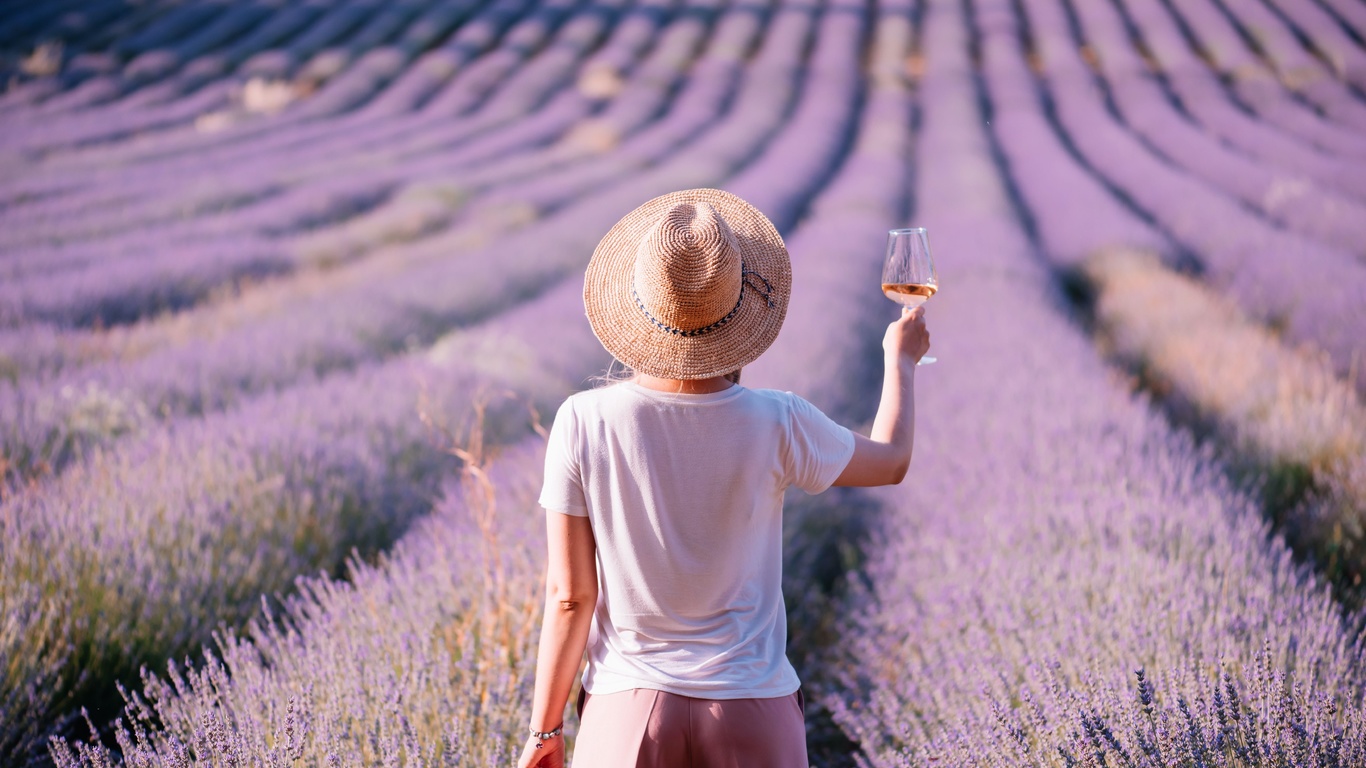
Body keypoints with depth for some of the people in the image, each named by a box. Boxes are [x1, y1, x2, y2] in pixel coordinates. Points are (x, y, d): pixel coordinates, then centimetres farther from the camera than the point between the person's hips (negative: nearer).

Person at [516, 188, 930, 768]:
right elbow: (890, 463, 8)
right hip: (752, 715, 0)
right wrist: (901, 360, 27)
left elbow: (570, 595, -9)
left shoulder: (584, 423, -14)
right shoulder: (777, 426, -13)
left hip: (629, 715, 0)